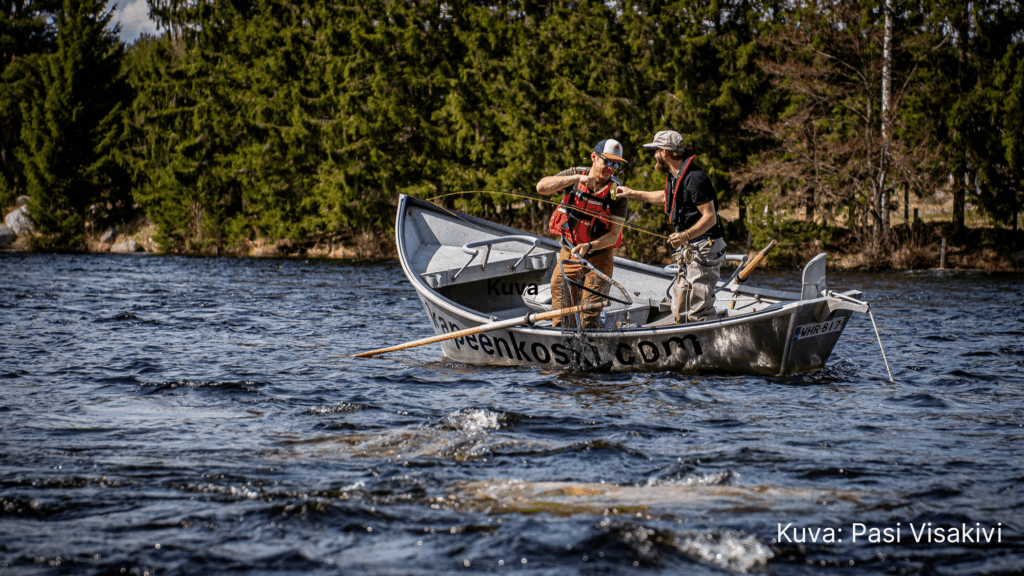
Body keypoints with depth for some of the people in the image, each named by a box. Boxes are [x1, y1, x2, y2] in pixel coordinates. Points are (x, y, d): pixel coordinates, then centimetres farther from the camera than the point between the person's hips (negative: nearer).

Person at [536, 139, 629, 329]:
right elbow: (541, 187, -22)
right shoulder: (575, 174, -5)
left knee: (590, 318, -5)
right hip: (569, 255, 2)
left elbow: (613, 235, -13)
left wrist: (589, 246, -31)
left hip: (598, 258, -2)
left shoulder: (617, 193, -10)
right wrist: (577, 178, -30)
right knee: (561, 319, 2)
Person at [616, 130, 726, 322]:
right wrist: (633, 193, 35)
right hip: (690, 249, 10)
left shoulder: (695, 178, -20)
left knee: (699, 310, -13)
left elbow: (710, 217, -24)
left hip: (706, 249, -10)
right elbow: (666, 196, 34)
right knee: (681, 310, 12)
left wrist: (686, 235, -36)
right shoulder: (674, 176, 11)